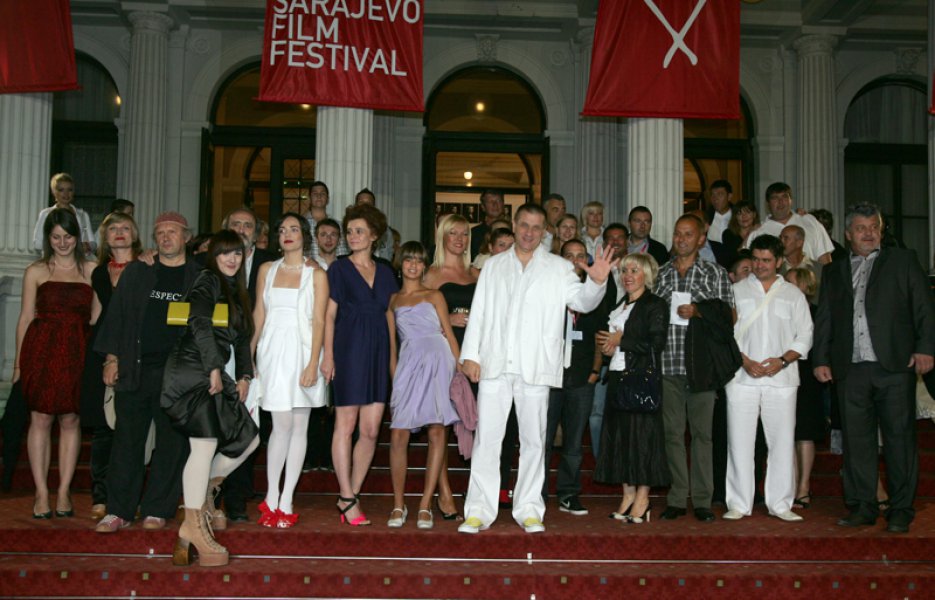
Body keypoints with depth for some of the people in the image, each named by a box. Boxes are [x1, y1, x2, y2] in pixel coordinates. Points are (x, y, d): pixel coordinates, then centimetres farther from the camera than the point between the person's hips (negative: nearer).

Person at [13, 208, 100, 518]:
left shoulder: (90, 271, 7)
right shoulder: (36, 272, 6)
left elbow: (97, 318, 8)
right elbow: (26, 317, 5)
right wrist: (19, 362, 1)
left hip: (77, 353, 1)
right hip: (42, 351, -1)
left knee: (71, 420, 4)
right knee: (40, 420, 1)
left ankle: (64, 491, 13)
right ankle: (41, 493, 9)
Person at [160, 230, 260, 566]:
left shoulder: (235, 291, 21)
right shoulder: (208, 281, -4)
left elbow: (241, 338, 22)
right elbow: (199, 323, -19)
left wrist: (244, 376, 12)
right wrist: (214, 367, -22)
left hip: (214, 376, 9)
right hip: (191, 372, -9)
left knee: (248, 439, 9)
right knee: (206, 443, -20)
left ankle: (205, 491, 23)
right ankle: (193, 525, -15)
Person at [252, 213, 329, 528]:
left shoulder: (316, 274, 3)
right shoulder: (267, 270, 12)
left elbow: (318, 321, -3)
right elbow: (259, 315, 11)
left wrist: (313, 363, -12)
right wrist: (250, 355, 4)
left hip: (301, 349, -1)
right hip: (273, 349, 1)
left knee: (299, 426, 1)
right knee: (283, 424, -6)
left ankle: (286, 501, 8)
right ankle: (272, 498, 5)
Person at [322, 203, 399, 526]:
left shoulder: (385, 272, 14)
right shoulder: (339, 268, 4)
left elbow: (391, 315, 14)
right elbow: (329, 314, -1)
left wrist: (394, 356, 7)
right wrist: (328, 354, -10)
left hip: (378, 353, 4)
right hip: (349, 350, -4)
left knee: (371, 430, 1)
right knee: (346, 425, 0)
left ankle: (350, 496, 12)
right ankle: (348, 498, 7)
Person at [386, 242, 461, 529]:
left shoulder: (434, 296, 16)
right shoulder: (393, 300, 19)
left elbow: (449, 333, 12)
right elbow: (391, 342, 18)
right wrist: (393, 377, 10)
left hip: (438, 362, -1)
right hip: (409, 364, 1)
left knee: (437, 432, -5)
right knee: (399, 435, -7)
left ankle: (425, 505, 0)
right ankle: (399, 504, 5)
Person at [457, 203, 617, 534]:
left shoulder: (558, 268, 8)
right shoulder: (494, 266, 15)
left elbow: (582, 300, -4)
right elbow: (478, 312, 11)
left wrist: (595, 283, -26)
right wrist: (470, 354, 2)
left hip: (535, 367, -1)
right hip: (494, 364, 1)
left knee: (533, 440, 5)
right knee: (486, 438, 0)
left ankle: (528, 509, 15)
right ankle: (480, 510, 6)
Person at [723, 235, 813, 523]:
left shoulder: (793, 294, 12)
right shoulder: (736, 291, 11)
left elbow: (804, 336, 9)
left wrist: (782, 360, -8)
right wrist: (745, 361, -8)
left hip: (781, 378, 1)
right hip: (742, 378, 0)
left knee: (782, 441, 0)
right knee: (739, 440, -1)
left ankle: (780, 503, 10)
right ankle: (739, 504, 6)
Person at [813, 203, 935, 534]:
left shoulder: (903, 261, 11)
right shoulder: (834, 272, 18)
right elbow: (823, 320, 17)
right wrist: (820, 359, 8)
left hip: (894, 366, -2)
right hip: (851, 369, 3)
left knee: (899, 437, -1)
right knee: (856, 440, 4)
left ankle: (901, 510, 8)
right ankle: (863, 507, 13)